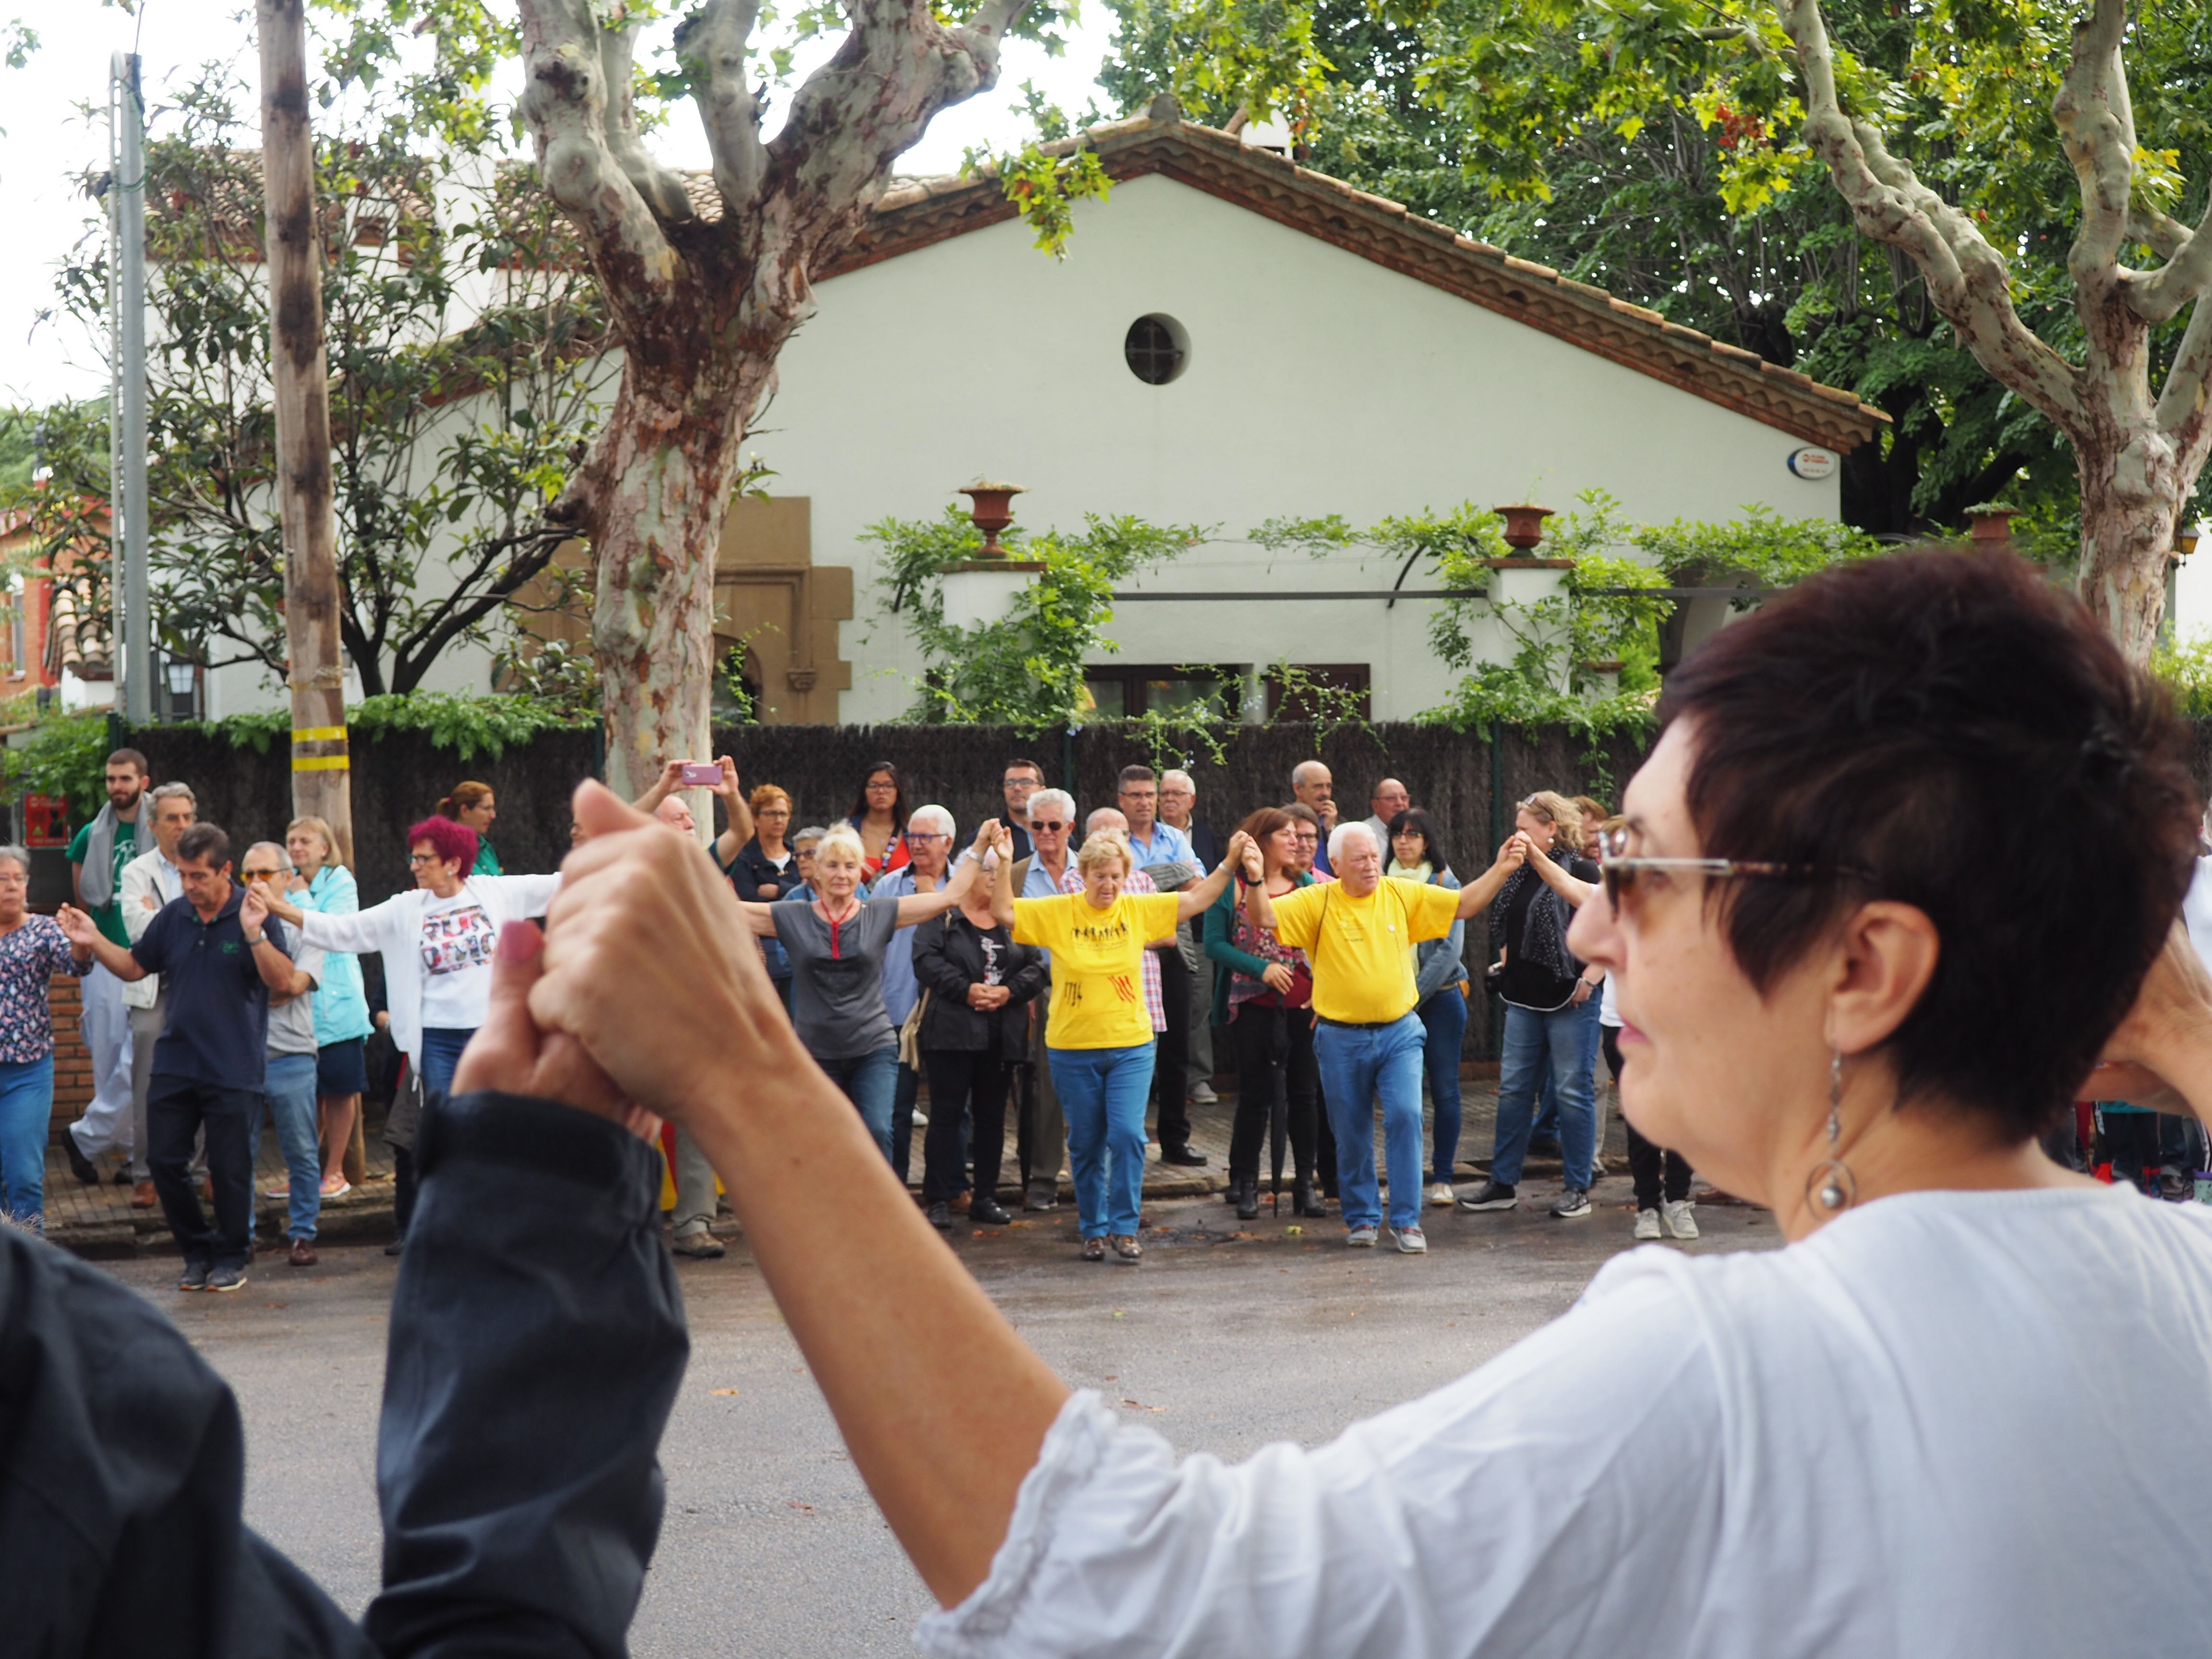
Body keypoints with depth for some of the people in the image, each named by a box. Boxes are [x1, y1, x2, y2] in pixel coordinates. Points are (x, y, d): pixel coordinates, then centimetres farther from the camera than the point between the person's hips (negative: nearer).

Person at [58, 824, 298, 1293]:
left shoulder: (254, 915, -9)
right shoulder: (172, 918, 6)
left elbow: (282, 981, -17)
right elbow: (134, 967, 16)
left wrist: (254, 935, -30)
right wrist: (94, 942, 2)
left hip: (233, 1071, -5)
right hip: (174, 1065, 5)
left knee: (229, 1167, 2)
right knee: (164, 1161, 5)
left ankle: (231, 1258, 20)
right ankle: (197, 1251, 22)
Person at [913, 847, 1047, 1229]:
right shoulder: (942, 916, 1)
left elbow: (1036, 967, 7)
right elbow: (927, 960, -11)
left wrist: (1009, 990, -10)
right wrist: (965, 989, -18)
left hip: (1003, 1036, 4)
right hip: (952, 1031, -4)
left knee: (992, 1116, 10)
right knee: (947, 1115, -3)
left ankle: (985, 1197, 18)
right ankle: (938, 1200, 2)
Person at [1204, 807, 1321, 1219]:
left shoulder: (1306, 885, 9)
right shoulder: (1233, 886, -3)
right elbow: (1214, 944, -7)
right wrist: (1261, 969, -17)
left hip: (1303, 1004, 4)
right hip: (1253, 1005, -4)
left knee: (1303, 1093, 5)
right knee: (1255, 1096, 1)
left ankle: (1305, 1184, 13)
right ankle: (1245, 1185, 10)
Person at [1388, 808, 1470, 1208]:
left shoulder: (1445, 883, -2)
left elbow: (1451, 949, -7)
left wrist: (1414, 994, -11)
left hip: (1440, 997, -2)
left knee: (1444, 1090, 1)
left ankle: (1442, 1178, 8)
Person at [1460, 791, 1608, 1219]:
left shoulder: (1581, 870, -9)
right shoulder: (1521, 874, 11)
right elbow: (1505, 930, 25)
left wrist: (1589, 978, -19)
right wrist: (1510, 968, 13)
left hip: (1570, 1001, -7)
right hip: (1524, 999, 7)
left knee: (1574, 1092, 0)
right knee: (1513, 1089, 9)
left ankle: (1577, 1188, 7)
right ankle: (1503, 1183, 16)